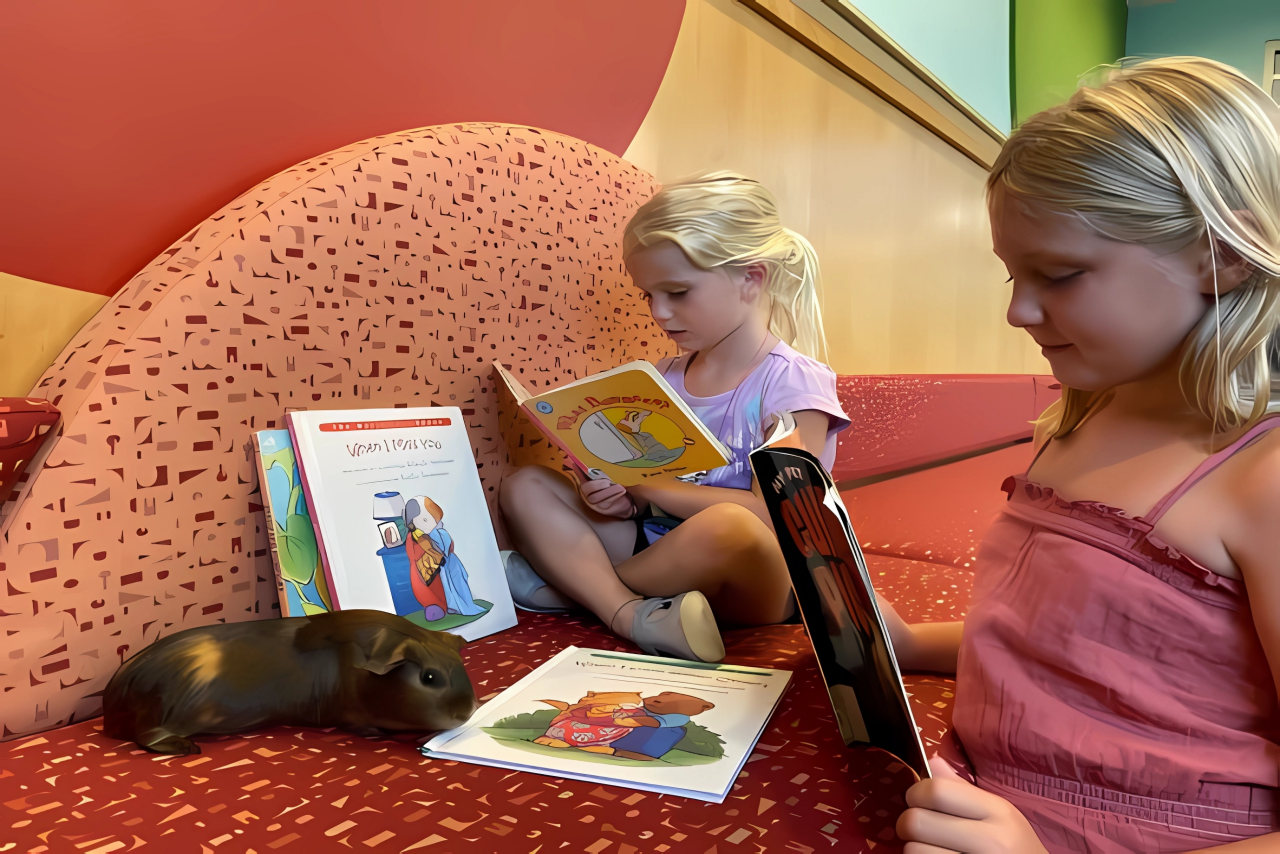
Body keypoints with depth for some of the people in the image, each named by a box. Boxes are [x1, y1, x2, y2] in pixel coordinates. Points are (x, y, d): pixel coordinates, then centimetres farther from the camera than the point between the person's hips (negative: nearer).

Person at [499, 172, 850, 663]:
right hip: (661, 542, 7)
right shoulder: (667, 377, 8)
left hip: (749, 584, -6)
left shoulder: (793, 382, -12)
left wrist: (649, 486, -18)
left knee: (728, 526, -41)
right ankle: (630, 612, -24)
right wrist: (619, 493, -12)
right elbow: (651, 491, 13)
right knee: (524, 488, -2)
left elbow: (775, 514, -22)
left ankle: (571, 580, -14)